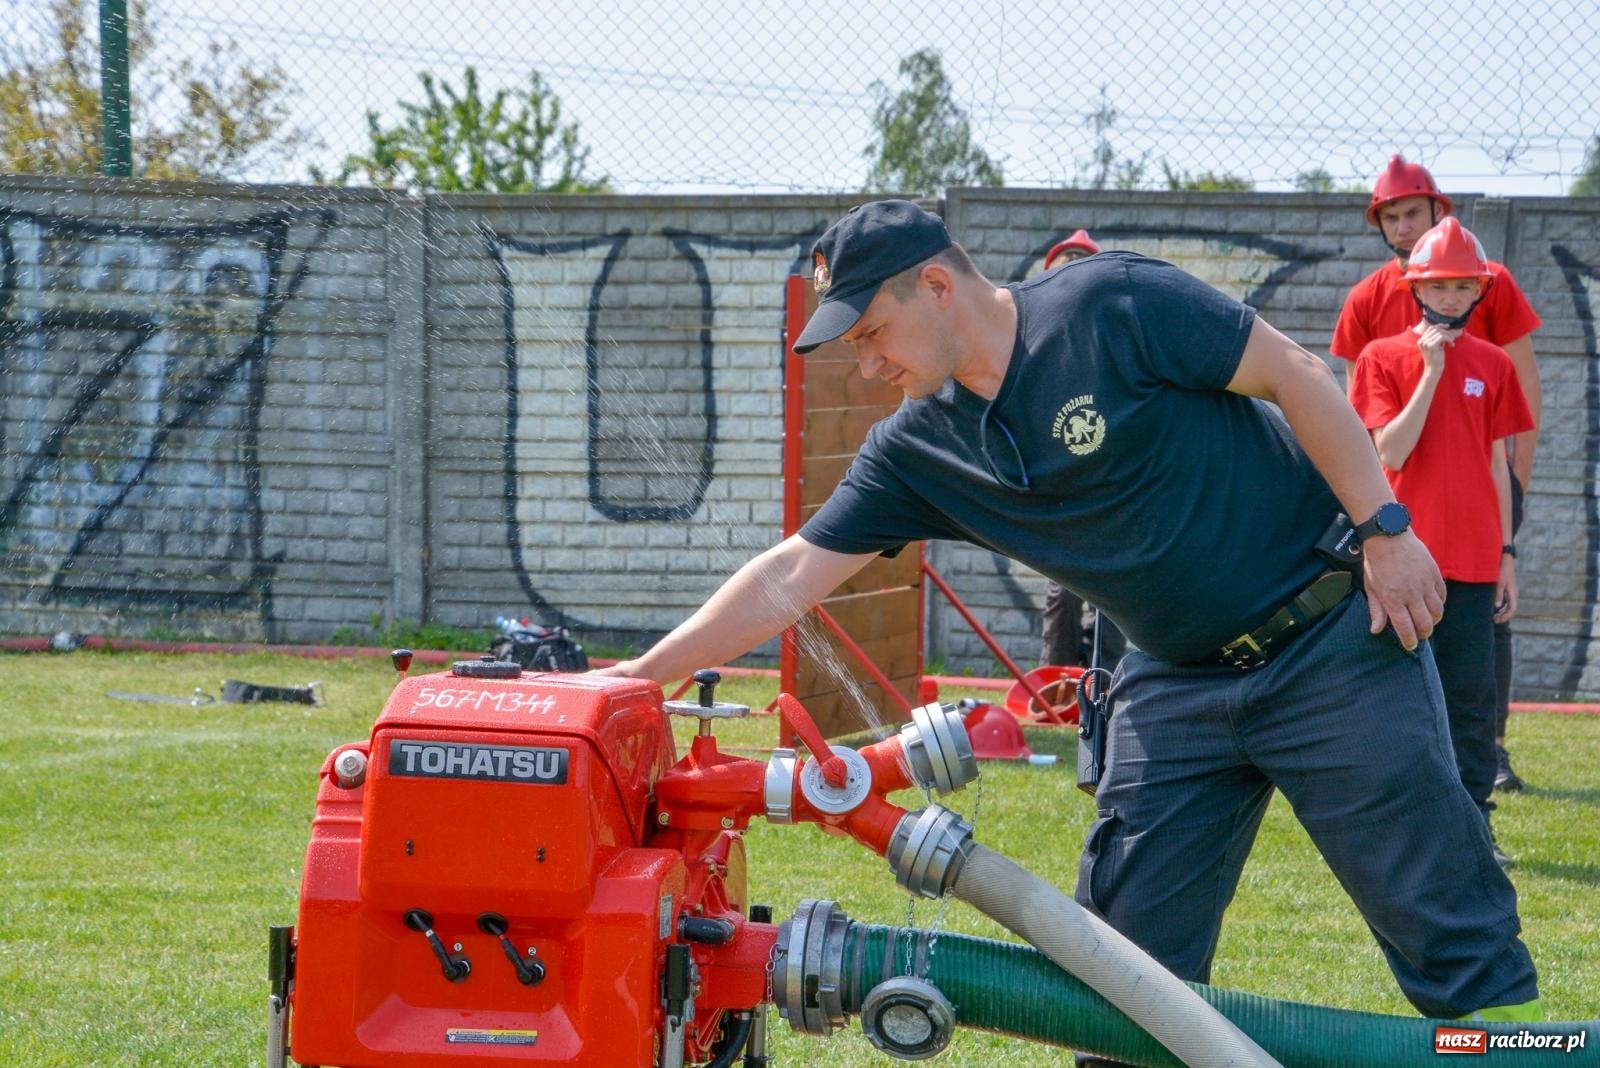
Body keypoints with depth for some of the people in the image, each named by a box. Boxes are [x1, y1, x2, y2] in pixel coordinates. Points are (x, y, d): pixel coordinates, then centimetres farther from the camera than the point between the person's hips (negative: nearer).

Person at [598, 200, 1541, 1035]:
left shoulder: (1112, 306, -16)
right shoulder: (917, 449, 2)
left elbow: (1295, 374, -12)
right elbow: (791, 577, 2)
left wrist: (1386, 529, -14)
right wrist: (644, 675, -5)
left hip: (1333, 635, -6)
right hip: (1179, 683, 6)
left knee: (1443, 920, -5)